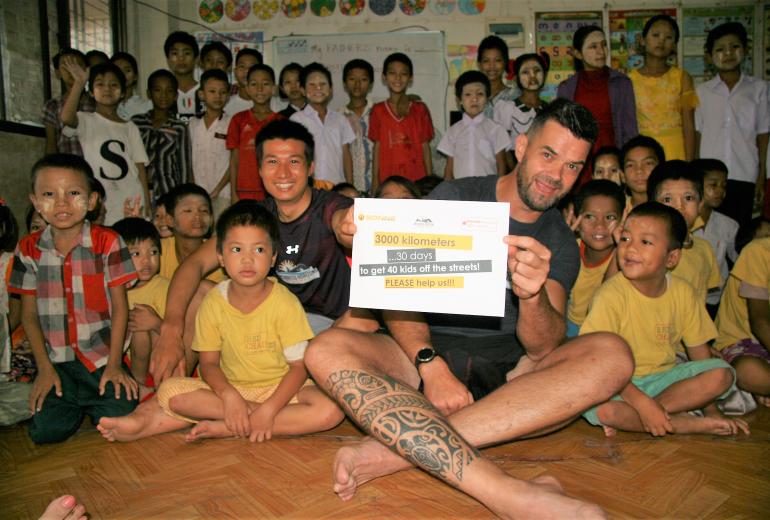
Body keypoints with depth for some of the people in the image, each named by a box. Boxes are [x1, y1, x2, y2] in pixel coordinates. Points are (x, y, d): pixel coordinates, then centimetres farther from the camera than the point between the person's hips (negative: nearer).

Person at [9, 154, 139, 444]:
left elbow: (119, 306, -5)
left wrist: (114, 364, -7)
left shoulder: (107, 242, -6)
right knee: (47, 432, -10)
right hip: (56, 362, 2)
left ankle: (91, 405, 19)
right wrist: (44, 367, -1)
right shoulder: (29, 249, 2)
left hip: (102, 357, -2)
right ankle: (75, 406, 23)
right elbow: (29, 314, 6)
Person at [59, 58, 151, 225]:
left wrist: (147, 206, 1)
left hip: (132, 202, 2)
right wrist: (79, 83, -28)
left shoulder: (130, 127, 12)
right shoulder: (86, 121, 5)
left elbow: (140, 168, 8)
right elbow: (66, 117, -19)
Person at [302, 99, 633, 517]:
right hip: (430, 354, -1)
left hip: (509, 372, 2)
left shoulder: (560, 244, 7)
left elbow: (542, 348, -9)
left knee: (611, 355, -25)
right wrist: (431, 366, -24)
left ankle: (399, 446, -34)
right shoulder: (453, 198, 2)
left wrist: (532, 294, -31)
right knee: (326, 350, -28)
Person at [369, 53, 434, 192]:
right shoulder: (378, 111, 8)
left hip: (416, 179, 0)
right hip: (387, 179, 0)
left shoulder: (420, 110, 6)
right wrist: (375, 182, 3)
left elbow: (425, 147, 6)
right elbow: (377, 148, 7)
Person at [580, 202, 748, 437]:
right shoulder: (611, 294, -19)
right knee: (601, 409, -35)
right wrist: (642, 402, -28)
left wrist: (712, 409, 2)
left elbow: (699, 351, 6)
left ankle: (629, 418, -18)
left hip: (663, 377, 5)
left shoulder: (683, 292, -3)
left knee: (723, 373, -16)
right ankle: (688, 424, -14)